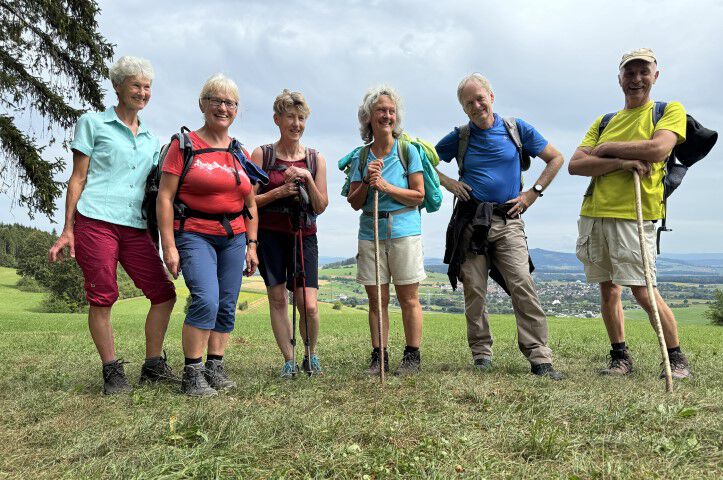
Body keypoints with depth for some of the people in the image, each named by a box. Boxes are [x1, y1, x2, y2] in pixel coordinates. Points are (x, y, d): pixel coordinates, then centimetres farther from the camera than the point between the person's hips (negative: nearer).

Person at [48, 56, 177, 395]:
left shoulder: (150, 139, 20)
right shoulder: (93, 123, 7)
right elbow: (77, 179, 3)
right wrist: (67, 229, -3)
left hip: (135, 227, 5)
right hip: (95, 220, -5)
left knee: (163, 294, 0)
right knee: (102, 297, -4)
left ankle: (153, 367, 14)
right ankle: (112, 373, 10)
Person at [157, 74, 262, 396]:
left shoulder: (240, 154, 13)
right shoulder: (184, 145, -2)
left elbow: (251, 205, 17)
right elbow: (164, 197, -6)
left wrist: (251, 245, 10)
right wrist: (169, 246, -12)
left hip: (234, 237, 5)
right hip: (194, 234, -5)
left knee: (227, 306, 4)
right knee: (206, 300, -18)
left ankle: (215, 367, 17)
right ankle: (192, 373, -6)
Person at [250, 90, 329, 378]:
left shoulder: (315, 159, 6)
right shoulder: (262, 154, 1)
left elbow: (321, 207, 3)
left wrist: (307, 178, -11)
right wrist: (280, 191, -16)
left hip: (304, 235, 1)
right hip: (270, 234, 0)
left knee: (309, 305, -8)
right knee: (277, 298, 2)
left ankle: (311, 355, 19)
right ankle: (288, 360, 17)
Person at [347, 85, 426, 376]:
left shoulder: (408, 151, 2)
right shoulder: (361, 157, 9)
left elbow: (419, 196, -3)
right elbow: (354, 203, 8)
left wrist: (386, 187, -12)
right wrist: (367, 181, -9)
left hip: (404, 230, -2)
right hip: (370, 232, 3)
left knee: (408, 297, 1)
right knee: (376, 299, 6)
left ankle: (412, 357, 12)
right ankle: (378, 356, 16)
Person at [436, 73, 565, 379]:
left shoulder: (517, 129, 8)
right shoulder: (459, 138, 9)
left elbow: (556, 159, 14)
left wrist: (533, 193, 4)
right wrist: (449, 183, 2)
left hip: (508, 220, -1)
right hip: (470, 221, 1)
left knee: (523, 286, -13)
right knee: (474, 292, 2)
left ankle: (540, 359, -8)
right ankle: (481, 355, 14)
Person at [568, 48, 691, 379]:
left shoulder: (670, 110, 7)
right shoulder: (604, 122, 17)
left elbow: (657, 149, -14)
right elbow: (575, 165, 4)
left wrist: (606, 148, -3)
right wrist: (621, 162, -11)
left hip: (633, 214, -5)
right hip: (593, 214, 5)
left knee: (643, 292, -7)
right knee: (608, 290, 8)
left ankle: (677, 359, 11)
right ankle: (620, 357, 21)